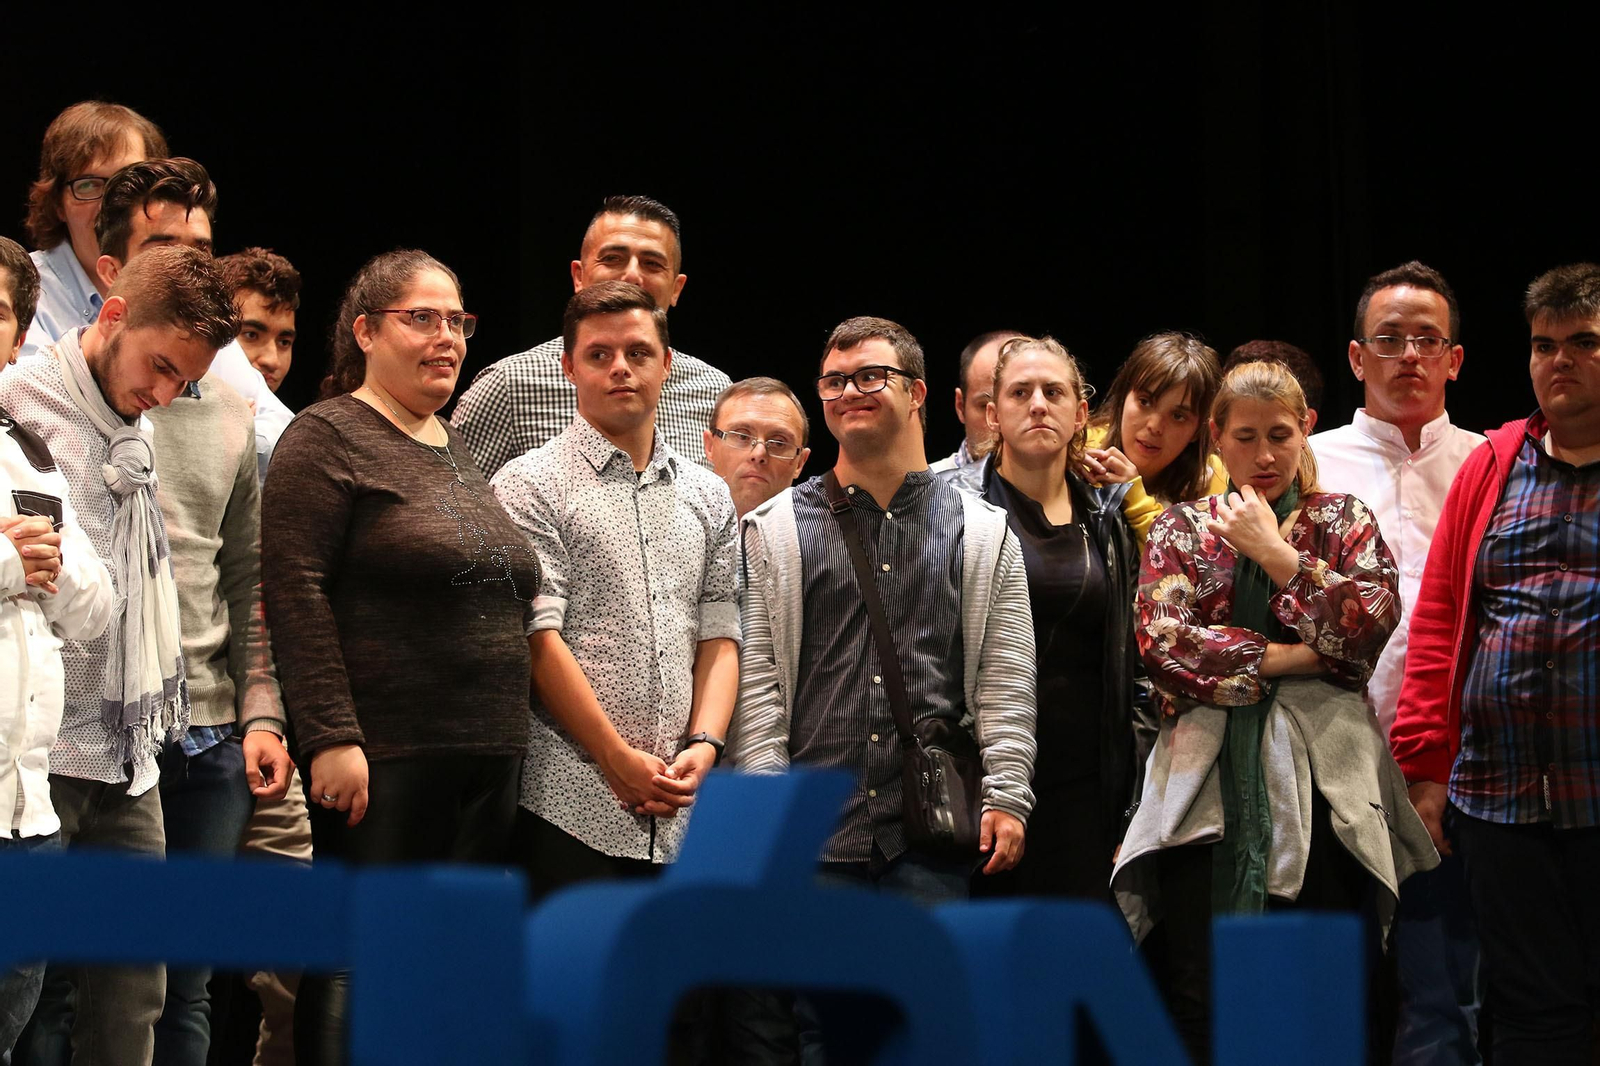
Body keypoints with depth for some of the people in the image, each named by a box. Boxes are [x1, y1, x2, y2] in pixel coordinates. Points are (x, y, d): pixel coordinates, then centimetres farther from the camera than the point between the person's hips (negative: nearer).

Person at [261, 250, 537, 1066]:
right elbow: (295, 590, -12)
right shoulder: (329, 438, -3)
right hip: (381, 755, -7)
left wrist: (508, 738, 16)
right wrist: (331, 737, -19)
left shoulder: (459, 451, 19)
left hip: (486, 756, 7)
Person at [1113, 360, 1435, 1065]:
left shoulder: (1343, 522, 14)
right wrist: (1285, 657, -6)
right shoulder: (1181, 528, 14)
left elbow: (1373, 624, -4)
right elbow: (1161, 640, -2)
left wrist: (1278, 554, -5)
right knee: (1199, 999, -2)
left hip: (1323, 774, 0)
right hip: (1210, 777, 0)